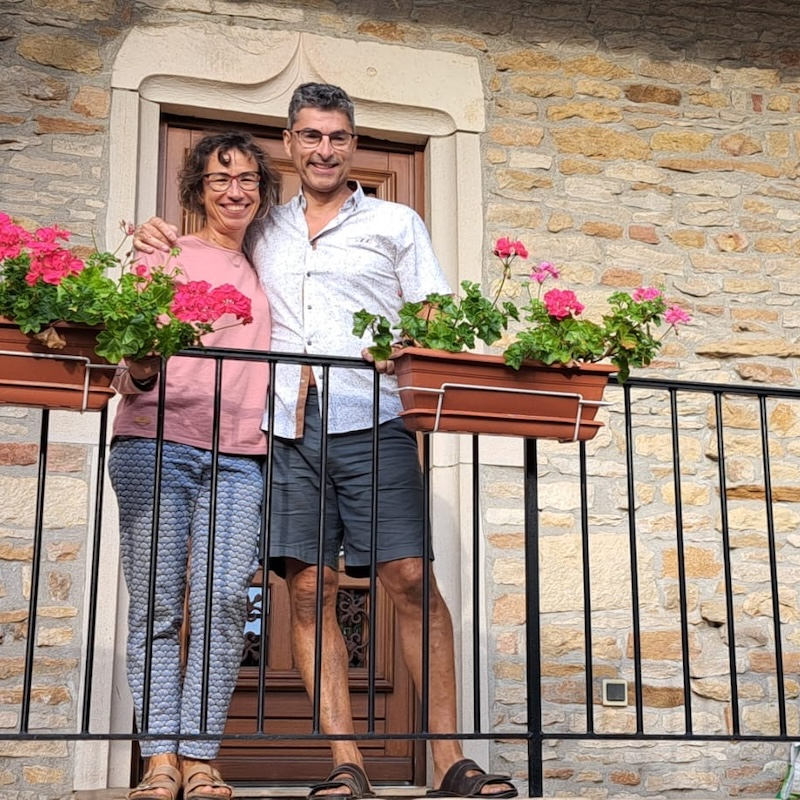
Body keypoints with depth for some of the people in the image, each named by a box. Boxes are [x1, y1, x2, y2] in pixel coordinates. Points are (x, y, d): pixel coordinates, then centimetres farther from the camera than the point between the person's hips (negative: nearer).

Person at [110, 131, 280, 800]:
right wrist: (139, 374, -13)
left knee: (225, 600, -9)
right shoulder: (162, 256, 14)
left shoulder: (265, 275, 22)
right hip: (157, 443, -2)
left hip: (239, 457, 2)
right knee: (157, 603, -5)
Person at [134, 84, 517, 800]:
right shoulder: (264, 232, 22)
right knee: (309, 589, -4)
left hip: (370, 422, -2)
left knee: (411, 579, -10)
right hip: (286, 425, 3)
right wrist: (162, 245, 12)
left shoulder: (396, 223, 15)